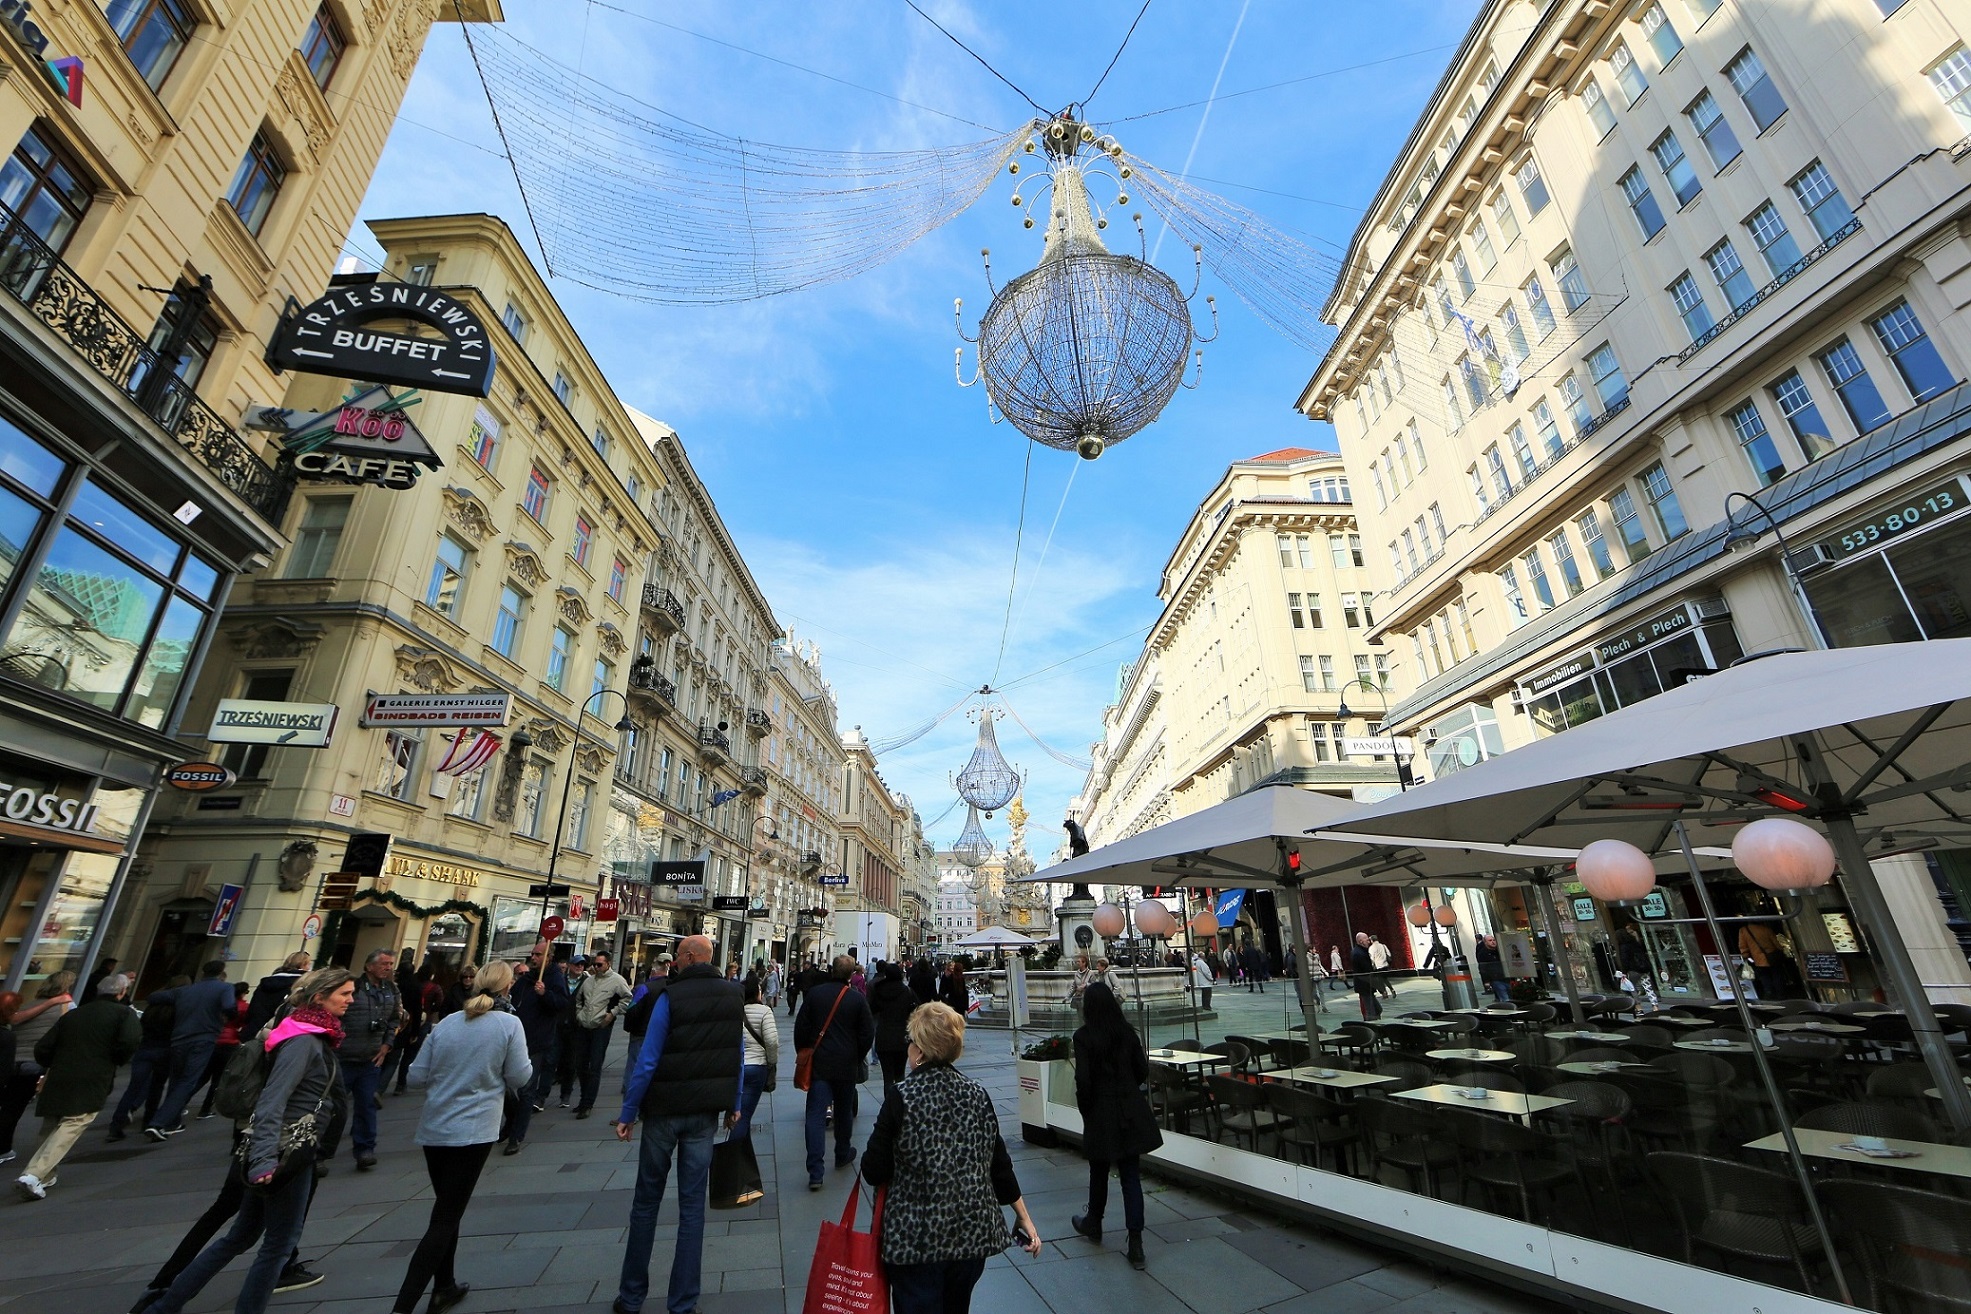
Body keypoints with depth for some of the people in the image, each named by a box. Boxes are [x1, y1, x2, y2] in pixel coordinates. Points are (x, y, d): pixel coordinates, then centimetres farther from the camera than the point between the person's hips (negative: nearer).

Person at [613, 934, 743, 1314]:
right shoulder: (734, 995, -2)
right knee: (692, 1204, 12)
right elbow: (738, 1054, 3)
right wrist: (734, 1104, 13)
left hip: (665, 1110, -3)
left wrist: (628, 1112, -6)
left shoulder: (670, 995, -17)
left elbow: (648, 1060, -17)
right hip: (706, 1112, 3)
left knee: (646, 1202, 16)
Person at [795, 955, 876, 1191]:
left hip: (818, 1064, 0)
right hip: (846, 1066, 0)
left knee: (816, 1114, 0)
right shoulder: (858, 999, -9)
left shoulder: (814, 993, -6)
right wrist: (857, 1058, 12)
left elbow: (800, 1028, -1)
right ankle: (843, 1155, 37)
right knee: (844, 1111, 20)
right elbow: (868, 1034, -4)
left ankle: (815, 1173, -7)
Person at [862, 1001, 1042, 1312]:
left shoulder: (901, 1097, -16)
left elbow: (874, 1172, -11)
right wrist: (1025, 1218, 13)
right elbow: (1000, 1165, 3)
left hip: (916, 1238, -5)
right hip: (974, 1233, 5)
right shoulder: (977, 1095, -3)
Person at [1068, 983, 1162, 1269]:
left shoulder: (1084, 1037, -16)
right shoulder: (1127, 1031, -5)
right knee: (1130, 1175, 9)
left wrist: (1085, 1110, -1)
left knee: (1099, 1171, 18)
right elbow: (1143, 1070, 2)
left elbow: (1083, 1080, -17)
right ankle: (1135, 1243, 8)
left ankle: (1093, 1224, 39)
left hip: (1101, 1111, -3)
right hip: (1131, 1111, 3)